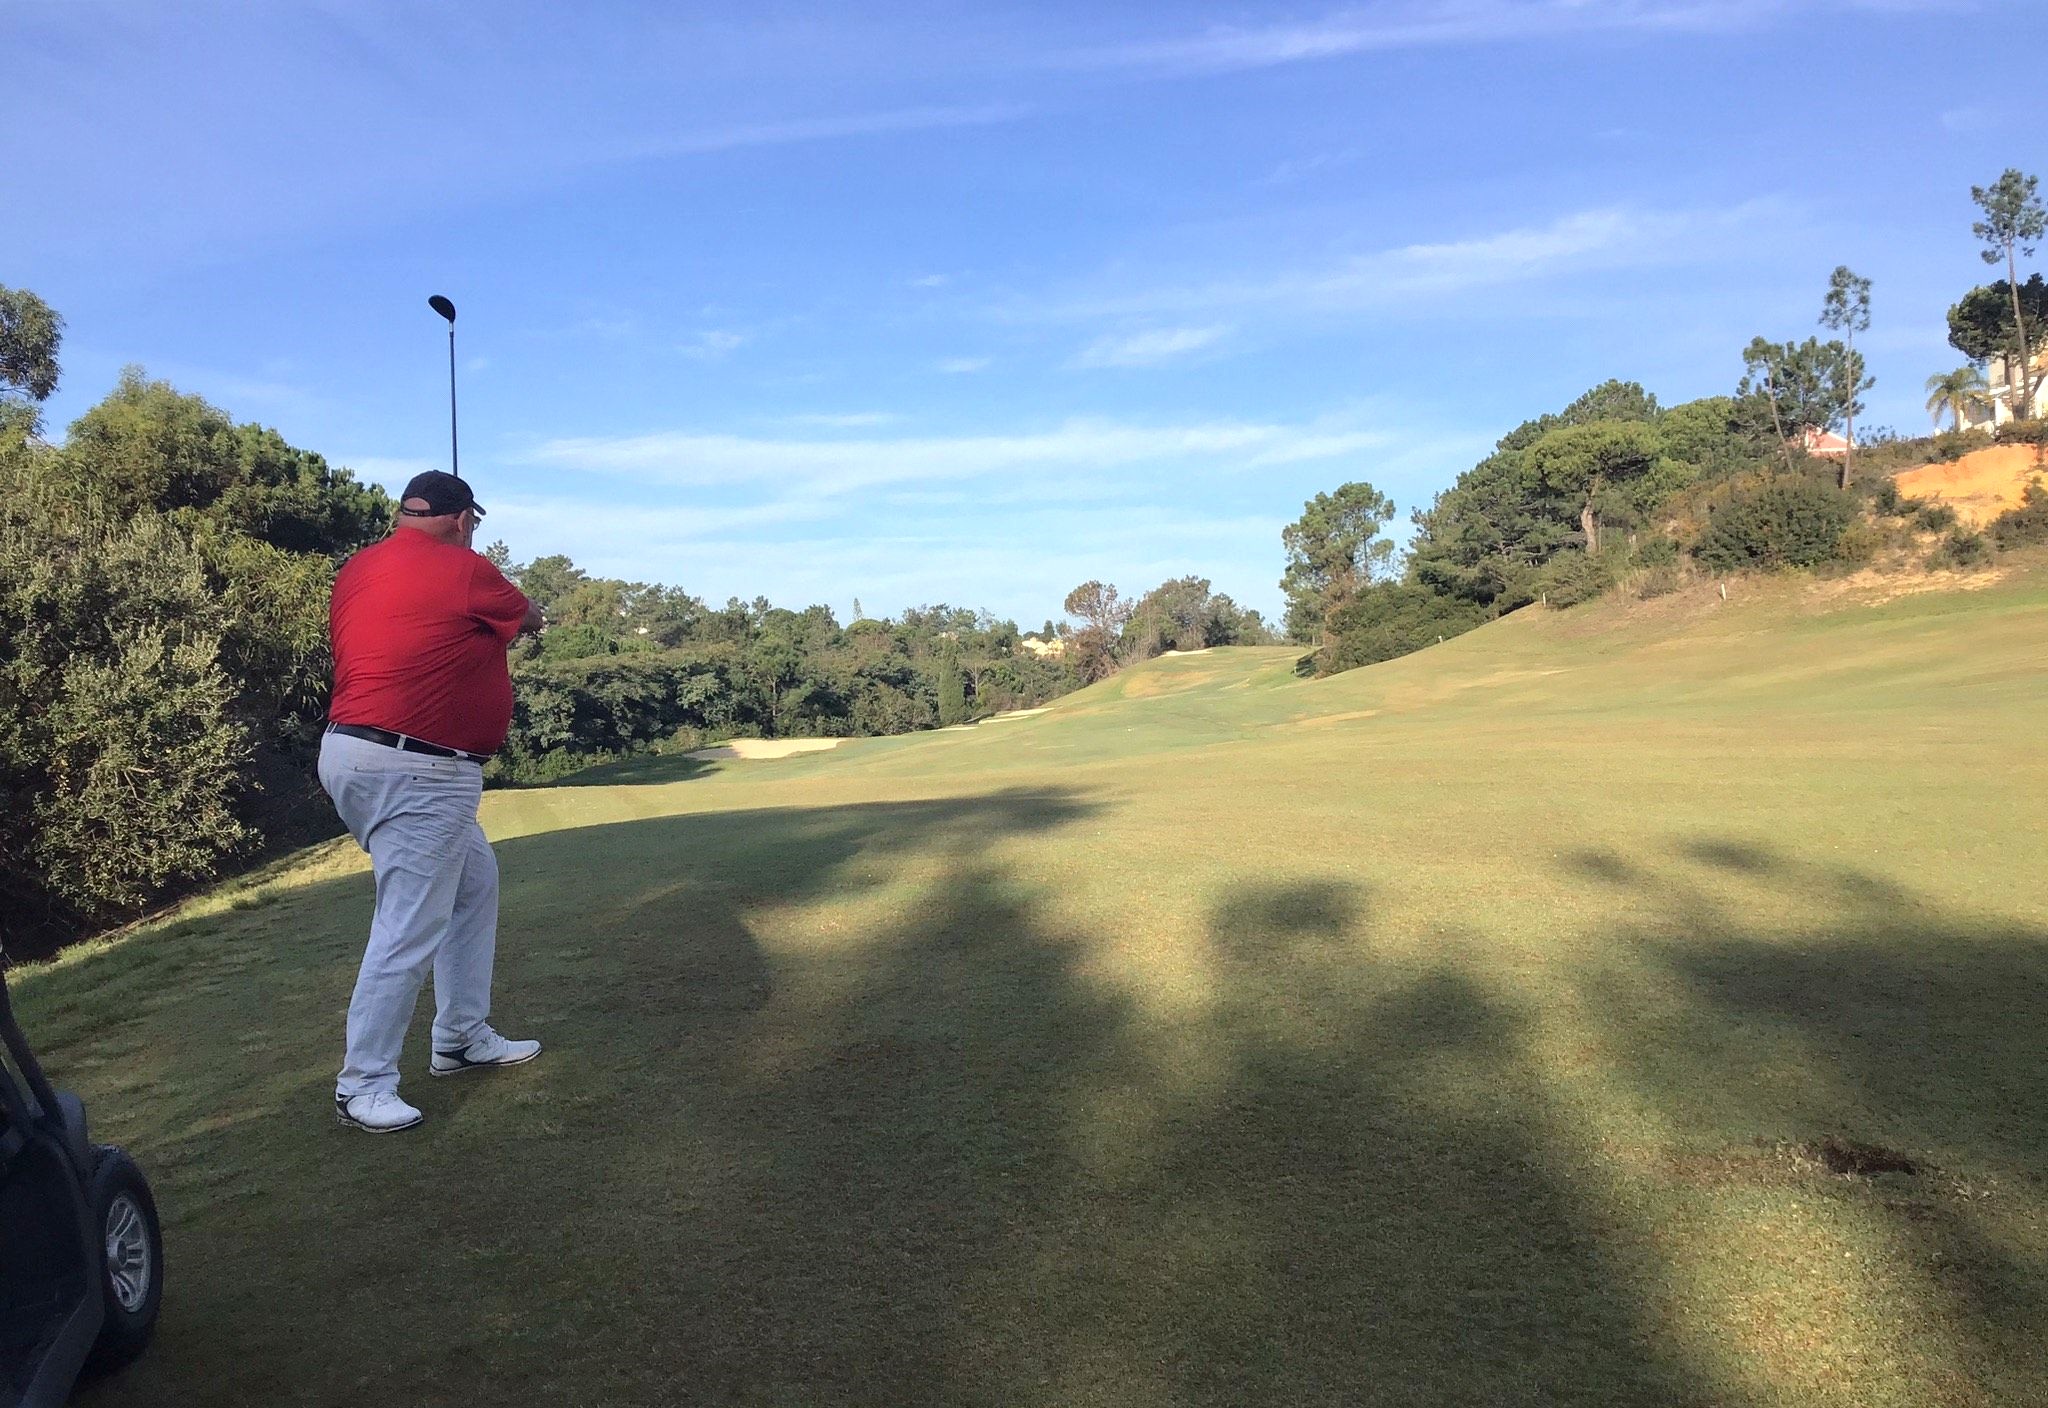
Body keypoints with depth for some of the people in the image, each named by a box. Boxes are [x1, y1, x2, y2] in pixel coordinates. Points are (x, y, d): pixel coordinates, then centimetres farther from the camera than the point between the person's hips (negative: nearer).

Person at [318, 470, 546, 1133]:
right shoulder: (466, 571, -10)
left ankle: (462, 1037, 29)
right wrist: (530, 613, 29)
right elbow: (527, 618, 7)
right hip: (414, 775, -9)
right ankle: (362, 1087, 4)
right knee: (410, 929, -4)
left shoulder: (356, 569, 10)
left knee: (475, 881, 21)